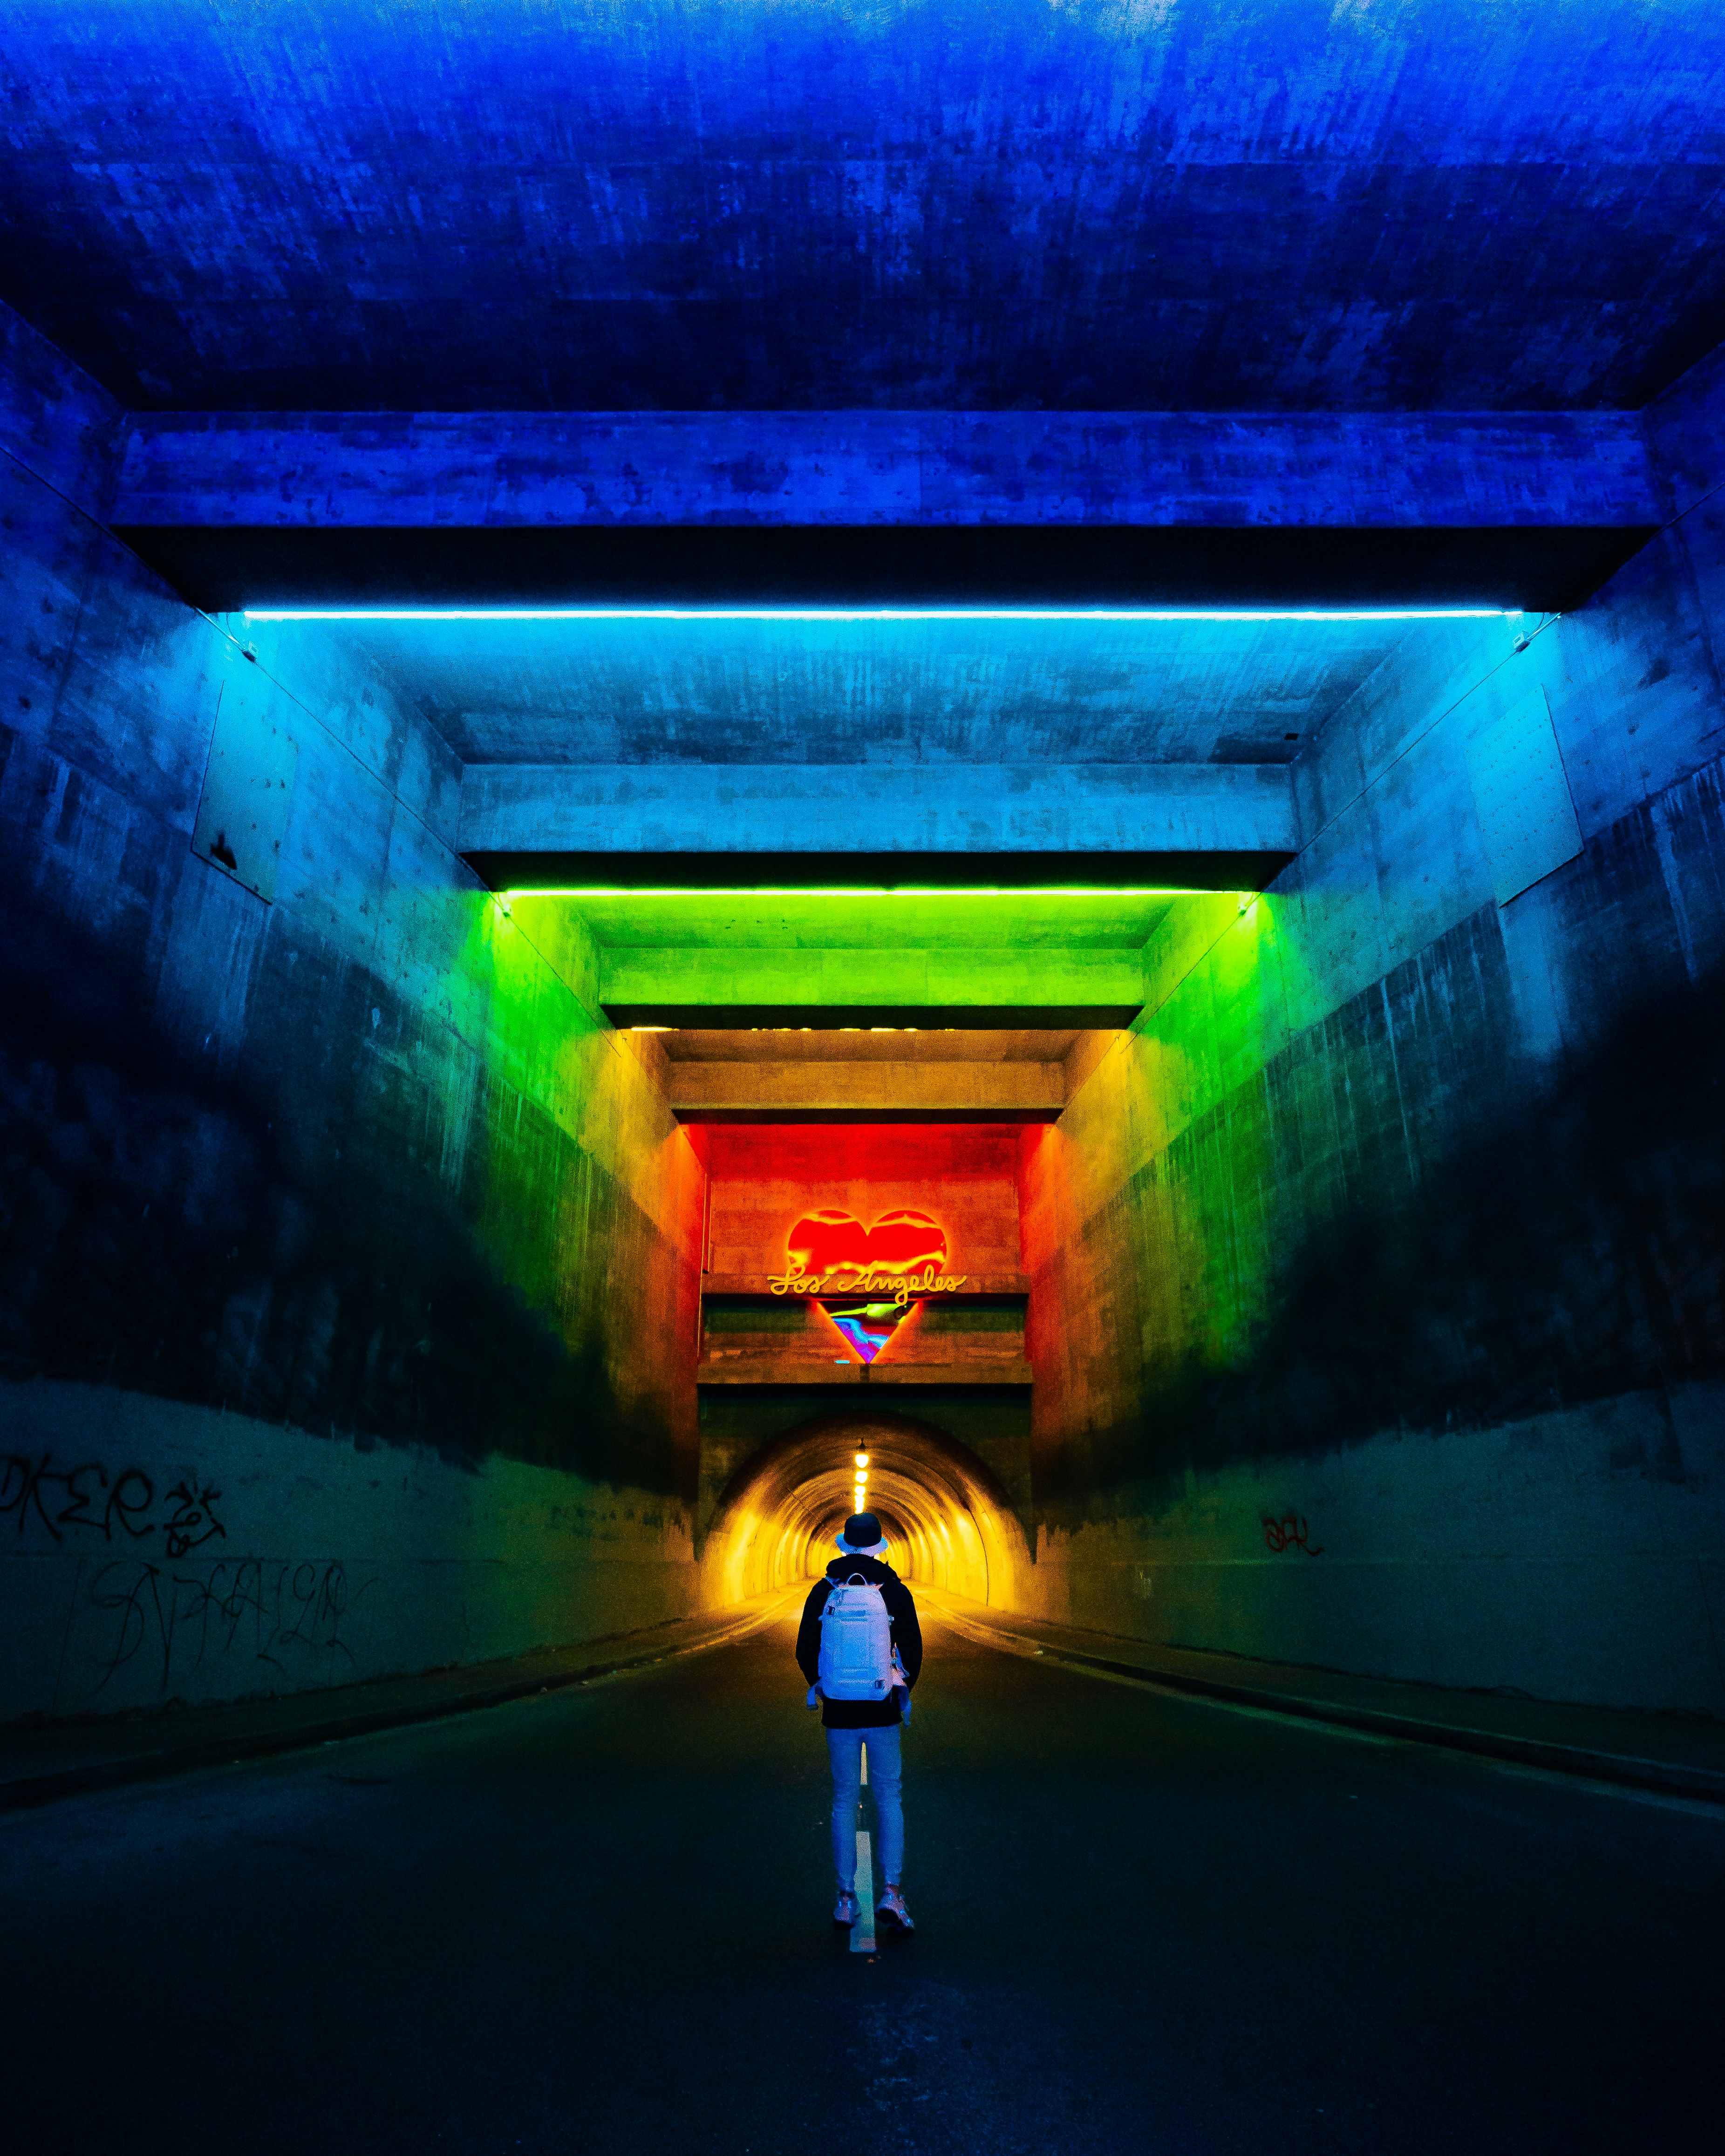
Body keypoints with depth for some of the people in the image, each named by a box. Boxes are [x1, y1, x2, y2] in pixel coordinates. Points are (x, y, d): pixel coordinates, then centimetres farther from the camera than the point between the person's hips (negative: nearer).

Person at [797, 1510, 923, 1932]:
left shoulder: (823, 1591, -1)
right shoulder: (896, 1592, -3)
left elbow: (805, 1651, 1)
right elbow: (913, 1651, -1)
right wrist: (904, 1690, 16)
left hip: (839, 1711, 1)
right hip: (882, 1709, -1)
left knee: (844, 1800, 10)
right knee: (889, 1798, 9)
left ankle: (846, 1899, 13)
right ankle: (893, 1891, -1)